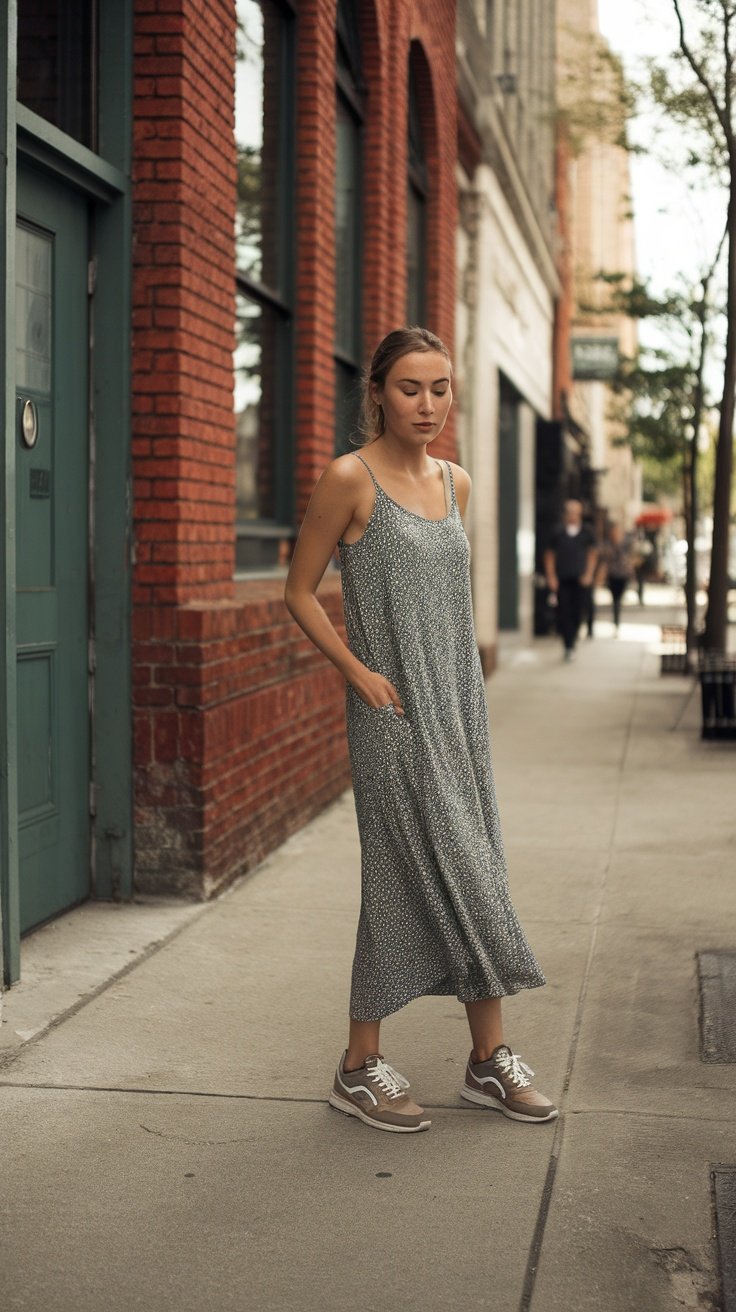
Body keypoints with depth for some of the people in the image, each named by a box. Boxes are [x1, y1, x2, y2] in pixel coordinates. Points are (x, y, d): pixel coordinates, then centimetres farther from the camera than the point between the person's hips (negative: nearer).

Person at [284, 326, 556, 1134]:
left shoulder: (454, 483, 11)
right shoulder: (349, 479, -8)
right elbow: (300, 593, -5)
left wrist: (462, 692, 15)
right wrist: (358, 672, -14)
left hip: (457, 702, 7)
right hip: (393, 707, -6)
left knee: (471, 870, 9)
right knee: (416, 872, -5)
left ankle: (490, 1060, 19)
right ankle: (360, 1068, 10)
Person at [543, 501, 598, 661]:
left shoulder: (586, 534, 6)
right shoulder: (558, 533, 2)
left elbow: (592, 554, 15)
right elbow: (549, 556, 8)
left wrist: (588, 574, 5)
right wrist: (551, 576, 1)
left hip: (580, 580, 1)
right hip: (561, 580, -1)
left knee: (577, 612, 2)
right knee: (563, 612, -9)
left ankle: (571, 643, 18)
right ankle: (568, 646, -8)